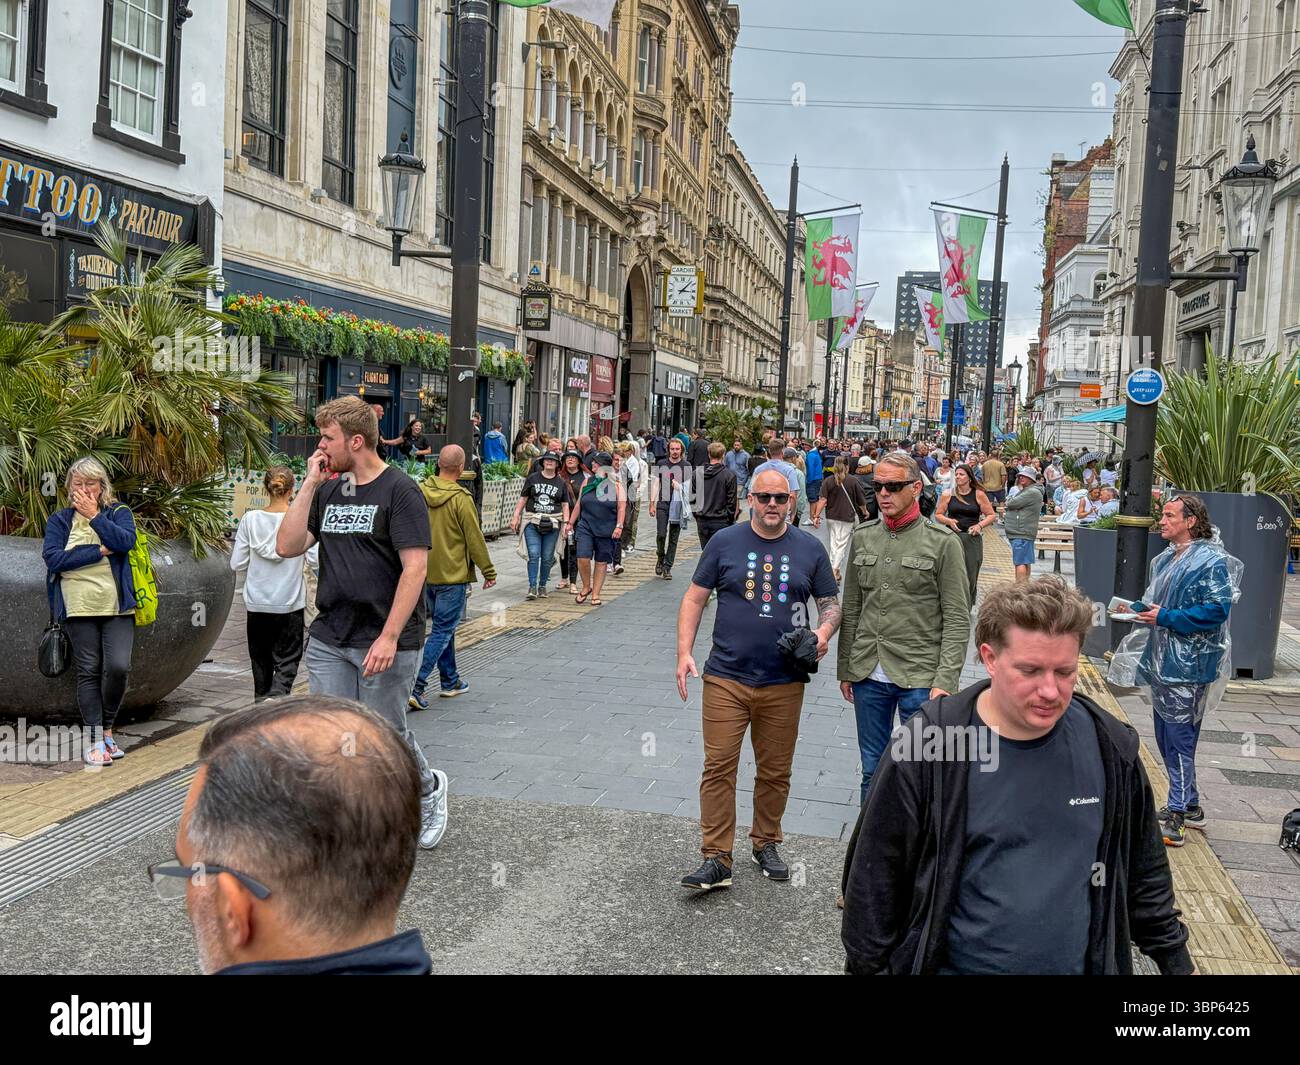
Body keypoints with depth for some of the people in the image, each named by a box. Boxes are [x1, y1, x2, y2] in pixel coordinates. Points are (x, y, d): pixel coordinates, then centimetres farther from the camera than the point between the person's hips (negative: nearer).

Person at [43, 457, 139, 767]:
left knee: (118, 667, -11)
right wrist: (99, 551, -10)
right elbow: (52, 557, -7)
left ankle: (106, 728, 10)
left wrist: (94, 516, -12)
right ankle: (95, 740, 8)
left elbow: (126, 541, -13)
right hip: (79, 608, 1)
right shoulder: (59, 520, 9)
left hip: (117, 606, -1)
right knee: (88, 672, 2)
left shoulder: (118, 512, 7)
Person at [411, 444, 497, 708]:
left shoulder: (420, 491, 1)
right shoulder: (461, 498, -17)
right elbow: (475, 539, -12)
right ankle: (415, 686, -11)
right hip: (452, 575, -7)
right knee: (442, 631, -2)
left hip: (426, 573, 7)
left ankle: (450, 681, 30)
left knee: (443, 626, 20)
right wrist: (489, 571, -1)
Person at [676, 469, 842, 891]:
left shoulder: (809, 548, 5)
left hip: (784, 682, 2)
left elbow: (831, 602, 13)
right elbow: (694, 599, 5)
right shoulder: (725, 542, 1)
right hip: (726, 678, -1)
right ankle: (717, 859, 4)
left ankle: (766, 844, 31)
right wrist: (684, 653, -4)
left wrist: (824, 630, -10)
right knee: (718, 768, -4)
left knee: (775, 772, 12)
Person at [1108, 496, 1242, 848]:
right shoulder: (1167, 558, 13)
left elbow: (1216, 610, -22)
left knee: (1179, 740, -5)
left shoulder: (1211, 561, -15)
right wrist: (1138, 608, 6)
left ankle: (1175, 821, 1)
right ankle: (1190, 807, 30)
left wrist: (1166, 617, -21)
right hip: (1163, 660, 9)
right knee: (1166, 737, 16)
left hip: (1188, 665, -9)